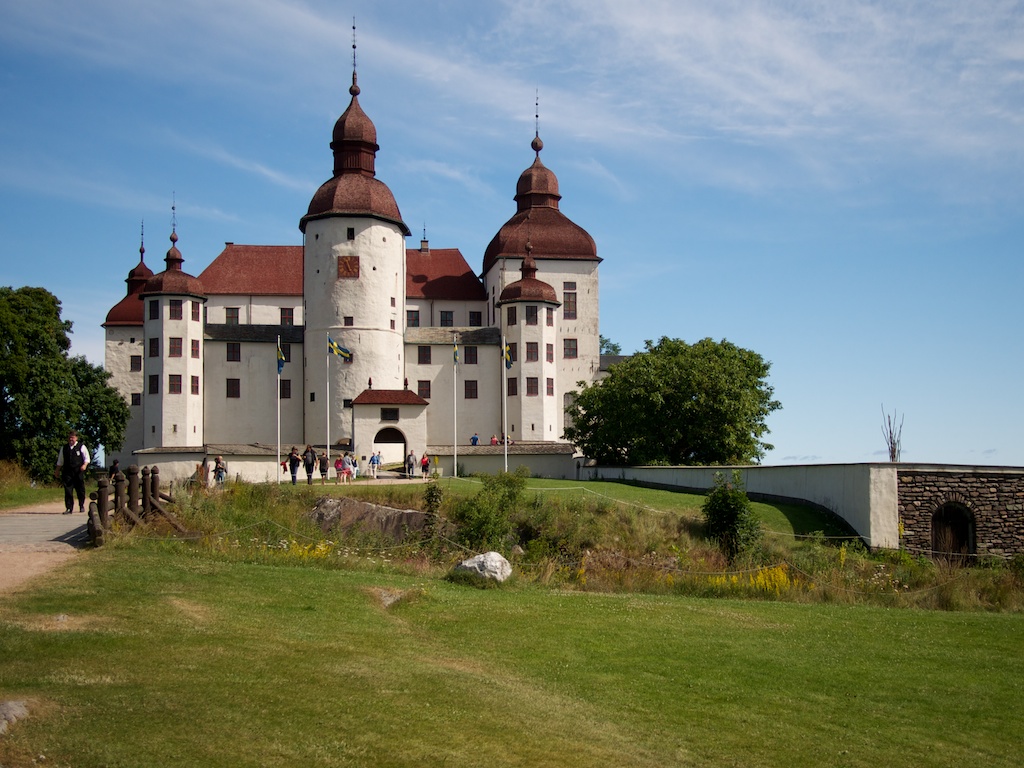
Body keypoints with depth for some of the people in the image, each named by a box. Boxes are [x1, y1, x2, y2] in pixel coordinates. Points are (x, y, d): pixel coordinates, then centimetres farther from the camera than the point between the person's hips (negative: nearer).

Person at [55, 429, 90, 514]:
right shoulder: (64, 448, 15)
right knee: (68, 490, -6)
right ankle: (69, 508, -5)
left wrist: (85, 465, -16)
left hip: (78, 472, -2)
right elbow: (60, 461, 23)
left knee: (80, 490, 5)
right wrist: (57, 471, 19)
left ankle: (82, 506, 23)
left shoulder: (81, 447, 5)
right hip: (67, 472, 2)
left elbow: (87, 458, 2)